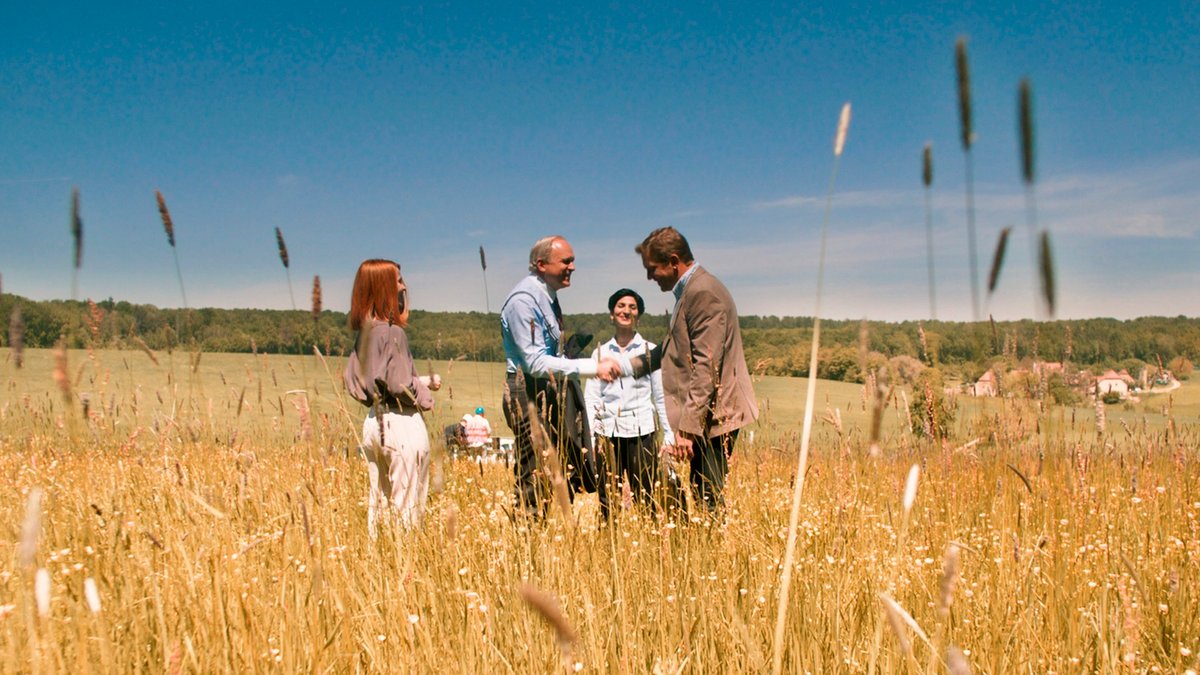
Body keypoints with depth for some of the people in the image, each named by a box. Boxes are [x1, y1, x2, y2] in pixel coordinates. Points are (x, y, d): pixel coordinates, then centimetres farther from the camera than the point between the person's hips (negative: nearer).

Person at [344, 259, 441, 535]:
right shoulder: (394, 332, -15)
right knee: (407, 507, -2)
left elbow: (352, 381, 15)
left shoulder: (365, 333, 9)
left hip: (374, 422, 8)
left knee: (378, 500, 15)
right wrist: (426, 383, 0)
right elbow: (400, 386, -20)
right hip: (402, 424, -8)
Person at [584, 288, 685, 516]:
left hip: (640, 431, -2)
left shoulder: (650, 351, 4)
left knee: (645, 500, -2)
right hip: (607, 432, 2)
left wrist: (669, 435, 0)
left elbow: (661, 396, 5)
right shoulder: (600, 353, 9)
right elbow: (591, 397, 6)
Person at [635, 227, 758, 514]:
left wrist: (687, 426, -23)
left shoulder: (703, 293, -16)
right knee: (703, 499, 10)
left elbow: (706, 367, -21)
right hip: (705, 416, 10)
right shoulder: (690, 290, 17)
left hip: (712, 415, -10)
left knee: (708, 500, -9)